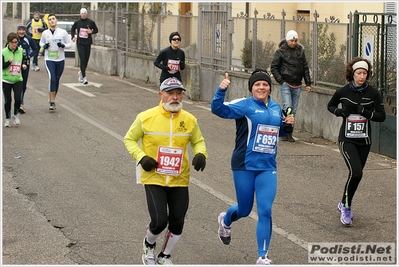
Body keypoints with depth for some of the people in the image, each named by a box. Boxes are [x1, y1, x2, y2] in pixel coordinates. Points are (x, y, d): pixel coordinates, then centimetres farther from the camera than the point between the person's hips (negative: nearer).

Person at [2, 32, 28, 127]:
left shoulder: (21, 51, 1)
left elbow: (24, 60, 18)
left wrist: (24, 65, -3)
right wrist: (9, 62, -24)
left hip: (18, 79, 2)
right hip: (6, 80, -2)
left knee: (18, 99, -12)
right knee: (7, 100, 4)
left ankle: (15, 115, 14)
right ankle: (8, 118, 22)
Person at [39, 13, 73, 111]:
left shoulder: (63, 32, 0)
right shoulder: (45, 33, 3)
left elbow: (69, 44, 5)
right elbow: (41, 42, 19)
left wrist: (63, 45, -16)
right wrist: (44, 46, -4)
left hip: (60, 60, 1)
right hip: (49, 59, -1)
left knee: (57, 80, 10)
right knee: (52, 79, -16)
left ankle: (52, 99, 26)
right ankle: (52, 102, -15)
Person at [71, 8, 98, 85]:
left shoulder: (90, 22, 1)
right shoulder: (77, 22, 2)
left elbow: (96, 30, 12)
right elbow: (72, 30, 17)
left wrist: (91, 32, -9)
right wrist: (73, 37, 1)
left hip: (88, 43, 2)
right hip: (80, 43, -2)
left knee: (86, 60, 9)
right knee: (82, 60, -12)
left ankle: (81, 72, 36)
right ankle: (84, 77, -14)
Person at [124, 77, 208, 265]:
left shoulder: (190, 120, -1)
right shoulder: (146, 117, -8)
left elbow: (198, 141, 13)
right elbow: (129, 139, 3)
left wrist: (201, 154, -10)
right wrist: (141, 157, -13)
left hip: (179, 181, 3)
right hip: (154, 179, -3)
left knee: (177, 223, 7)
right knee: (159, 221, -13)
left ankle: (164, 256, 34)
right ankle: (149, 245, 23)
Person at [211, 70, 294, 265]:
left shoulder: (276, 108, 8)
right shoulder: (245, 105, -10)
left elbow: (281, 131, 25)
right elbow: (218, 109, -23)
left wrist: (288, 125, 2)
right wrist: (221, 91, -40)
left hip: (267, 168, 3)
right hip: (245, 167, -3)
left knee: (265, 211, -6)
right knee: (244, 209, 12)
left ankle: (262, 257, 2)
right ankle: (225, 221, 49)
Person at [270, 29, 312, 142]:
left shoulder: (300, 51, 9)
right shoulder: (280, 52, -4)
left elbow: (305, 68, 14)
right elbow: (273, 67, -2)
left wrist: (308, 83, 10)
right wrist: (281, 81, -8)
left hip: (297, 85, 4)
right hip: (286, 84, -4)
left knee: (294, 110, 5)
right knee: (287, 108, -15)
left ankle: (289, 133, 12)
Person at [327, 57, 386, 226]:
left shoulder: (373, 93, -4)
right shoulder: (343, 92, -5)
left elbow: (382, 116, -4)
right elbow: (330, 106, 12)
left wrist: (365, 112, -19)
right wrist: (340, 111, -9)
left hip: (364, 140, 3)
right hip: (347, 139, -3)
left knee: (356, 174, 11)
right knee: (356, 172, -19)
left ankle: (344, 204, 35)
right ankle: (346, 207, -3)